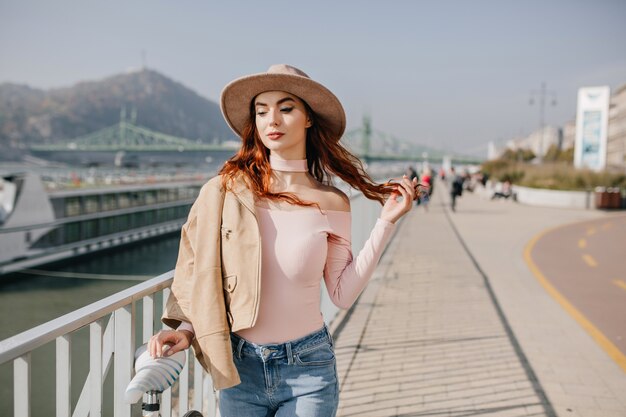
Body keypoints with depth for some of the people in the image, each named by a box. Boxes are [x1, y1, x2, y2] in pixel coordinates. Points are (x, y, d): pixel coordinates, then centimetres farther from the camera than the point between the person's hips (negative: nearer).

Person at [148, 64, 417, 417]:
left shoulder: (331, 203, -5)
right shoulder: (225, 191, -7)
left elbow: (343, 294, -5)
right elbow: (200, 272, 3)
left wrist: (387, 221, -7)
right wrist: (187, 328, -11)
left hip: (308, 371, 0)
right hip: (238, 366, 1)